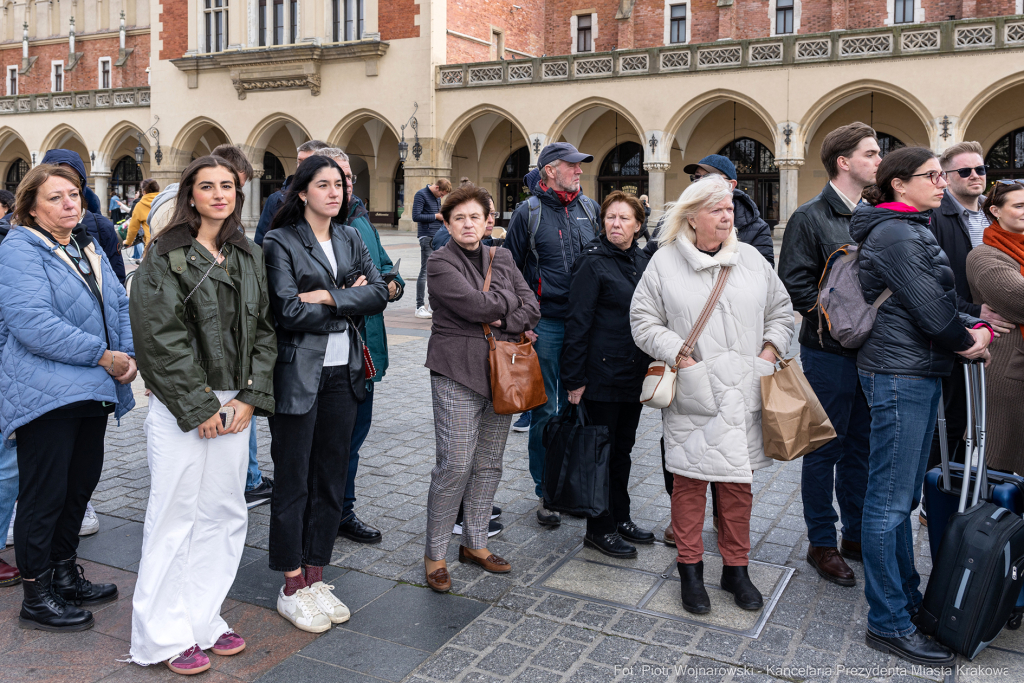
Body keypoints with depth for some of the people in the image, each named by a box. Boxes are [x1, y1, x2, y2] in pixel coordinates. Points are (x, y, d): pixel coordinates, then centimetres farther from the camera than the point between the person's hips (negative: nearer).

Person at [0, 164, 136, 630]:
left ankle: (64, 574, 33)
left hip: (93, 392, 8)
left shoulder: (90, 249, 16)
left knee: (80, 485, 17)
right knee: (44, 494, 0)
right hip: (46, 394, -8)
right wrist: (103, 355, -20)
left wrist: (128, 354, -2)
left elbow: (119, 306, 16)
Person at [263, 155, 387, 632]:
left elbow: (379, 293, 0)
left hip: (344, 373, 6)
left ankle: (315, 577, 24)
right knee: (293, 481, 2)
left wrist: (328, 297, -13)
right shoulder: (281, 241, -5)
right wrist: (350, 299, -8)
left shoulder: (350, 239, 12)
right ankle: (292, 588, 16)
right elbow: (290, 312, -17)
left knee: (331, 479, 11)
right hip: (299, 374, -5)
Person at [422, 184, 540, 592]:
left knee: (489, 463, 11)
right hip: (457, 374, -6)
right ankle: (435, 554, 7)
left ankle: (475, 543, 25)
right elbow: (476, 305, -17)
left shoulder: (502, 259, 14)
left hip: (501, 372, 6)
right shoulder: (440, 263, -4)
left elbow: (531, 308, 6)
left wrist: (505, 322, -11)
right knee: (455, 466, -7)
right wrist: (509, 299, -2)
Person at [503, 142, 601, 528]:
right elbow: (508, 269, 1)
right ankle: (546, 492, 13)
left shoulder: (590, 208, 9)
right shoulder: (529, 212, -2)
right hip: (545, 323, -4)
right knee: (545, 409, 2)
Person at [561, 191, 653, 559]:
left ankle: (620, 518, 30)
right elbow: (577, 322, -13)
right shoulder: (592, 263, -11)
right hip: (602, 374, -7)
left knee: (622, 448, 17)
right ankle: (599, 529, 15)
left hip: (635, 373, 7)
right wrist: (574, 379, -16)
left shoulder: (642, 261, 10)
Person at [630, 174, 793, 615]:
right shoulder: (665, 261, 1)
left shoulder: (751, 259, 11)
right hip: (692, 396, -3)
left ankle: (735, 568, 24)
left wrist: (768, 352, 3)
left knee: (739, 480, 9)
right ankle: (690, 570, 18)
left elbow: (781, 311, 18)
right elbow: (644, 320, 0)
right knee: (689, 479, 3)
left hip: (743, 394, 3)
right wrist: (680, 357, -10)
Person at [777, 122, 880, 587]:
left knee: (861, 447, 15)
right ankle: (822, 543, 16)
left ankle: (857, 535, 28)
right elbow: (794, 284, -14)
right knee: (826, 449, 3)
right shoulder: (810, 218, -7)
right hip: (829, 352, -6)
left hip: (871, 352, 7)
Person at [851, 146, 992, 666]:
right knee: (889, 501, -3)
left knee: (903, 497, 18)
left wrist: (977, 327, 2)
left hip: (919, 374, 10)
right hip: (900, 375, -10)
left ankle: (907, 597, 31)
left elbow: (942, 301, 18)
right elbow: (931, 311, -17)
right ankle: (888, 624, 5)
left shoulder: (911, 230, 18)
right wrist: (967, 342, 1)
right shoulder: (895, 234, -14)